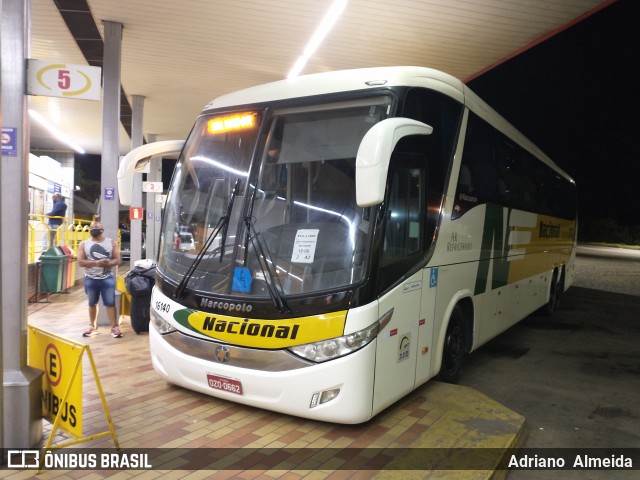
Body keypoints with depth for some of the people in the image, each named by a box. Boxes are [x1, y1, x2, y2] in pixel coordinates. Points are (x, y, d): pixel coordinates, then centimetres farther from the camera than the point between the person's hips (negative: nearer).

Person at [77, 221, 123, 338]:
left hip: (107, 278, -2)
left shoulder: (112, 243, 2)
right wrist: (96, 263, -20)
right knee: (92, 303, 13)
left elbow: (117, 260, -3)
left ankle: (114, 327, 2)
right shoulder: (84, 244, 3)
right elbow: (80, 262, -6)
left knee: (110, 303, -3)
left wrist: (108, 263, -24)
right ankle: (93, 326, 25)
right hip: (90, 279, 2)